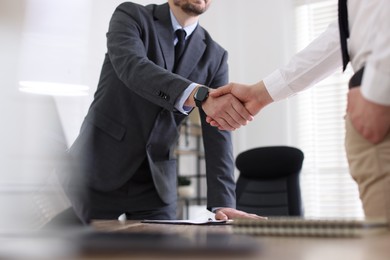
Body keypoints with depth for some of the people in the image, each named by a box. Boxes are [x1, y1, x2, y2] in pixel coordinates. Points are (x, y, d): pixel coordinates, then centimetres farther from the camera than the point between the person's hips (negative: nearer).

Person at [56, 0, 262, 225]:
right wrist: (200, 95, -43)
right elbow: (132, 67, -27)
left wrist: (223, 203, -17)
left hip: (155, 183, 3)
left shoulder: (215, 56, 4)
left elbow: (218, 135, -4)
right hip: (99, 170, -3)